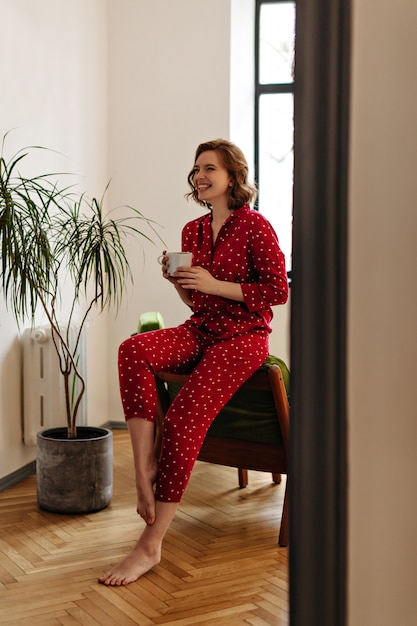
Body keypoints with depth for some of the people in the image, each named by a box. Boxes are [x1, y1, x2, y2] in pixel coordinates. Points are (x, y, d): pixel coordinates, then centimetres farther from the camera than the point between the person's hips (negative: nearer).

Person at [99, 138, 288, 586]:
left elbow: (278, 291, -8)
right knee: (134, 349, -28)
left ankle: (151, 544, -20)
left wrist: (214, 284, -14)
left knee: (183, 419, -25)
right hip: (200, 331, 6)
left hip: (242, 336, -6)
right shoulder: (192, 230, 15)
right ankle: (144, 464, -27)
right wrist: (176, 281, -2)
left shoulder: (254, 226, -5)